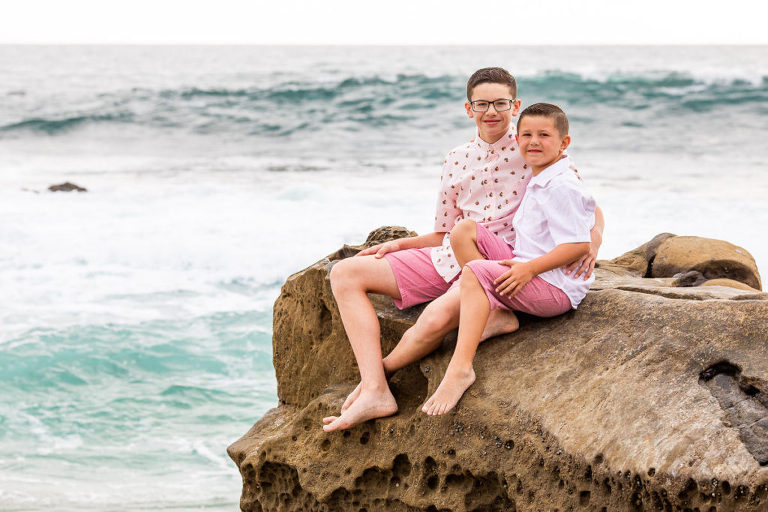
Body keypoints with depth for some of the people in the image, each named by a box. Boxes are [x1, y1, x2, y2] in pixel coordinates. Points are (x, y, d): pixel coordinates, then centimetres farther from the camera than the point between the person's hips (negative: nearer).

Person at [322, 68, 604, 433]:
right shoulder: (457, 160, 16)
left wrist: (593, 238, -19)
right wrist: (398, 245, 8)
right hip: (446, 258, 7)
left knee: (437, 317, -38)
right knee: (344, 273, -7)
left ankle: (376, 374, -7)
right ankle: (375, 393, -21)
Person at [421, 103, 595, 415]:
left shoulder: (561, 187, -15)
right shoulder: (536, 183, 15)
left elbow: (579, 245, -21)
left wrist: (529, 268, -25)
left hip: (556, 288, -10)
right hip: (528, 267, 10)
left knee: (474, 271, -29)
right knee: (464, 230, 4)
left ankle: (460, 367, -37)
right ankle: (498, 315, -6)